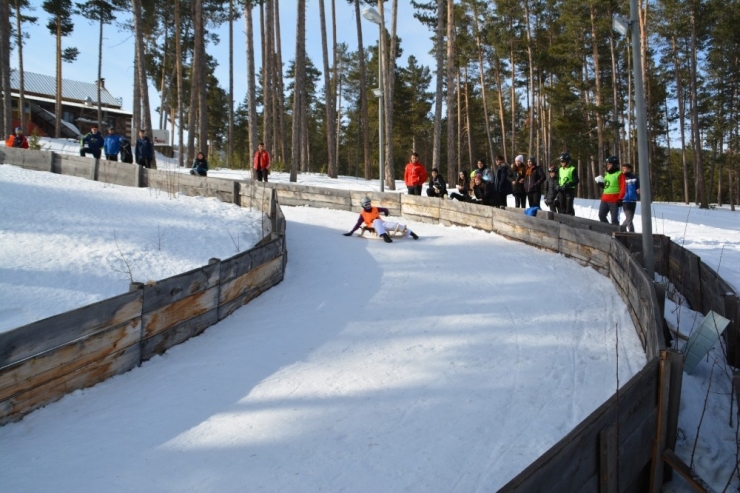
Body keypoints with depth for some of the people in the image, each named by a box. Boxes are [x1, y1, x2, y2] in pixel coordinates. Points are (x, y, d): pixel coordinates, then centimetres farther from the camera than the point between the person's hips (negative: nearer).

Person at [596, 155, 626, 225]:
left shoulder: (619, 174, -6)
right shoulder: (606, 174, 16)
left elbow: (623, 187, -11)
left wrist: (620, 199, -18)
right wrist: (601, 184, 4)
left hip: (614, 200, -8)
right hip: (605, 199, 8)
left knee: (614, 219, -4)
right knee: (601, 215, 10)